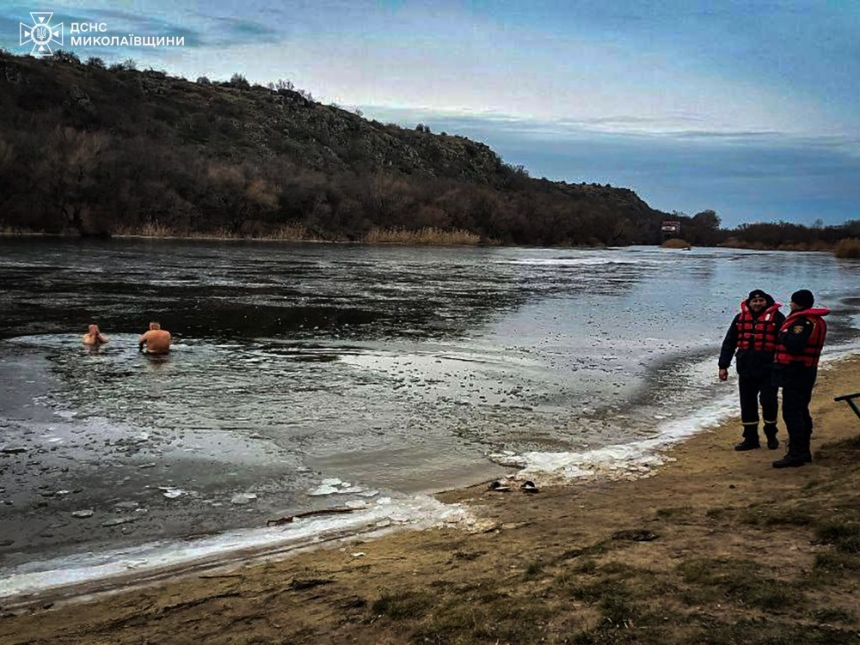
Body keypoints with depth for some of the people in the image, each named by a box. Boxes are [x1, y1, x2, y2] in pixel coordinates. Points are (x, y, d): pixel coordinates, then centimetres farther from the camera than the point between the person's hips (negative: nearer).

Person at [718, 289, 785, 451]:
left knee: (768, 401, -5)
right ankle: (750, 438, 17)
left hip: (768, 369, -4)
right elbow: (729, 343, 13)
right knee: (747, 404, 7)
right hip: (746, 369, 4)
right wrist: (723, 366, 9)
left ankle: (771, 435, 17)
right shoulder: (740, 318, 10)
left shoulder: (776, 317, -1)